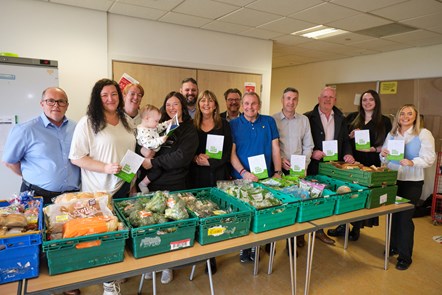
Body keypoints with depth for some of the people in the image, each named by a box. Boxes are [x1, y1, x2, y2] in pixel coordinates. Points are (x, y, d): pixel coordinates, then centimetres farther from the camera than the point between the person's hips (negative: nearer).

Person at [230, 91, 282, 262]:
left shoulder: (269, 122, 6)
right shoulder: (233, 124, 1)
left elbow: (275, 148, 6)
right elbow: (231, 153, -5)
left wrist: (277, 172, -3)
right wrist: (244, 173, -18)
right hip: (241, 178, -1)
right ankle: (244, 248, 24)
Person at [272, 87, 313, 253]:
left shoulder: (304, 120, 9)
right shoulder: (273, 119, 0)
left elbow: (308, 146, 9)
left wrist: (304, 164, -2)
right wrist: (280, 160, -12)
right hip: (279, 168, -2)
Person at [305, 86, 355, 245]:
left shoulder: (341, 119, 13)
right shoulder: (308, 117, -2)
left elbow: (345, 141, 15)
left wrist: (347, 154, -3)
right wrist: (311, 153, -17)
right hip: (313, 166, -4)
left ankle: (319, 230, 23)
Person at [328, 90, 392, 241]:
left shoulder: (384, 121, 4)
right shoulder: (352, 117, 9)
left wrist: (374, 149, -13)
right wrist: (351, 135, -9)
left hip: (371, 164, -1)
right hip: (351, 162, 1)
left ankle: (356, 228, 20)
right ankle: (343, 225, 17)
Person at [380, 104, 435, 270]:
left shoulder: (424, 134, -2)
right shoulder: (391, 134, 10)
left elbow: (429, 158, -11)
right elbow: (384, 160, 14)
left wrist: (412, 162, -29)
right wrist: (383, 155, -10)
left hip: (412, 182, -4)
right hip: (392, 180, 4)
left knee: (405, 217, -2)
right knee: (392, 214, 10)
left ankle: (405, 256, 13)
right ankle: (393, 246, 31)